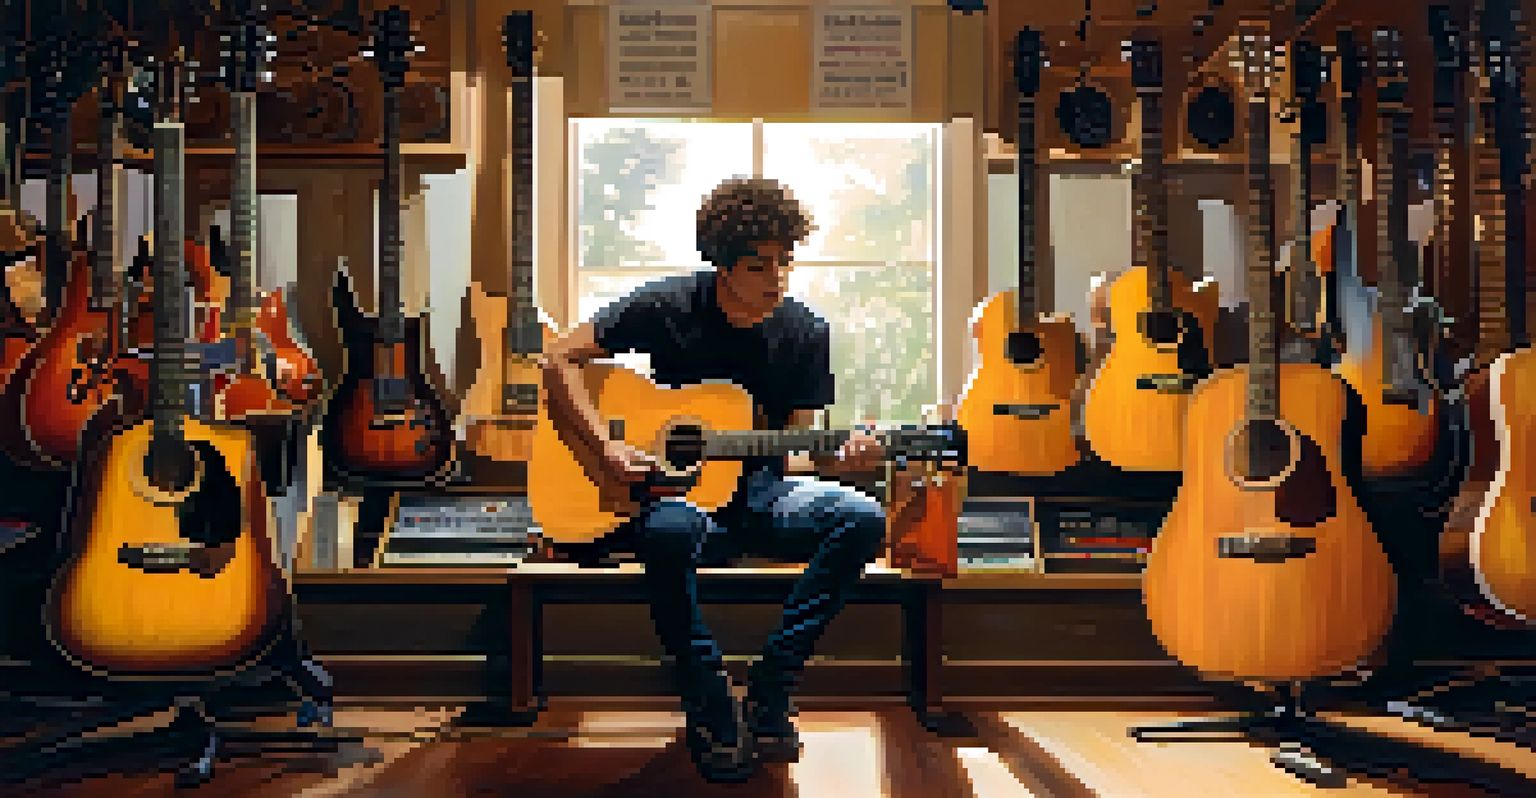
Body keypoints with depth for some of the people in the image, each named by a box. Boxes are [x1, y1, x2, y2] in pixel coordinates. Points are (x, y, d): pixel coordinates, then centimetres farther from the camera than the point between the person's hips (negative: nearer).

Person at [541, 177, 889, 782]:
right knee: (671, 529, -40)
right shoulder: (668, 307, -8)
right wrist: (604, 447, -18)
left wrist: (833, 462, -22)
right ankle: (712, 716, -20)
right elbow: (559, 360, -5)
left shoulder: (805, 334, 0)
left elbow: (789, 455, 1)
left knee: (862, 518, -25)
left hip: (754, 492, 4)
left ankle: (768, 694, -17)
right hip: (672, 490, -3)